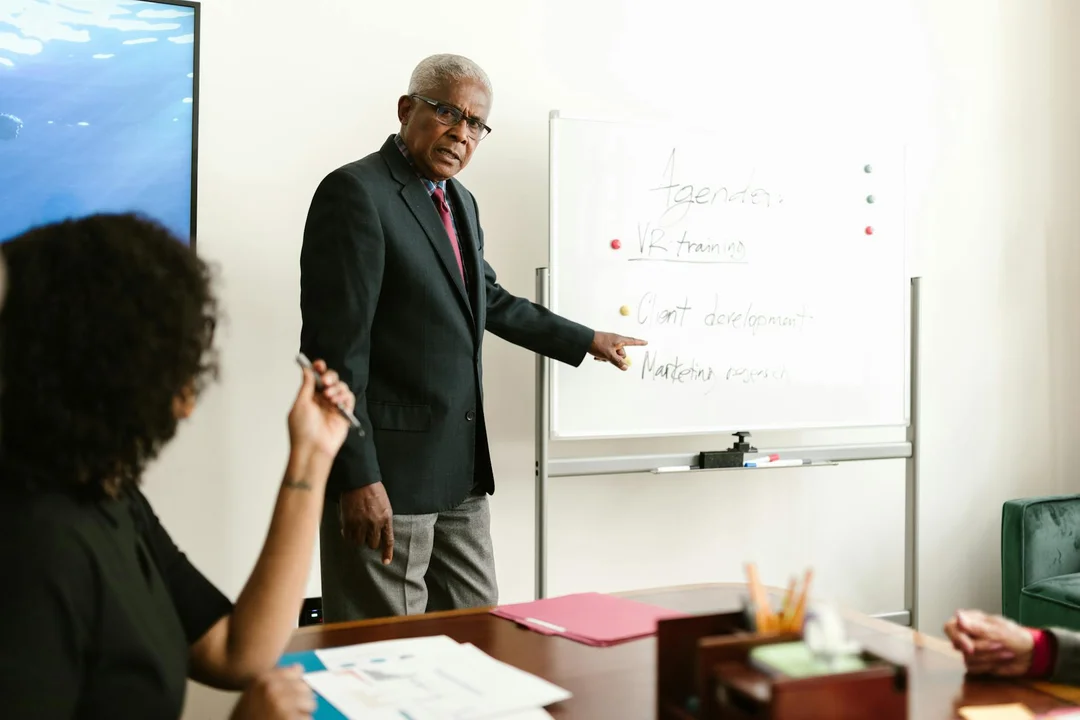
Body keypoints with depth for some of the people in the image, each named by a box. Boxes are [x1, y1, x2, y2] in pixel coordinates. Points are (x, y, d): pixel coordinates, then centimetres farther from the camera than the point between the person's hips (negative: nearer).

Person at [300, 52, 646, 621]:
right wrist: (357, 478, -21)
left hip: (460, 470, 9)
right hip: (386, 472, -9)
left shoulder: (460, 203, 15)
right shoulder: (355, 192, -12)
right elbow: (335, 345, -18)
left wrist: (587, 341, 35)